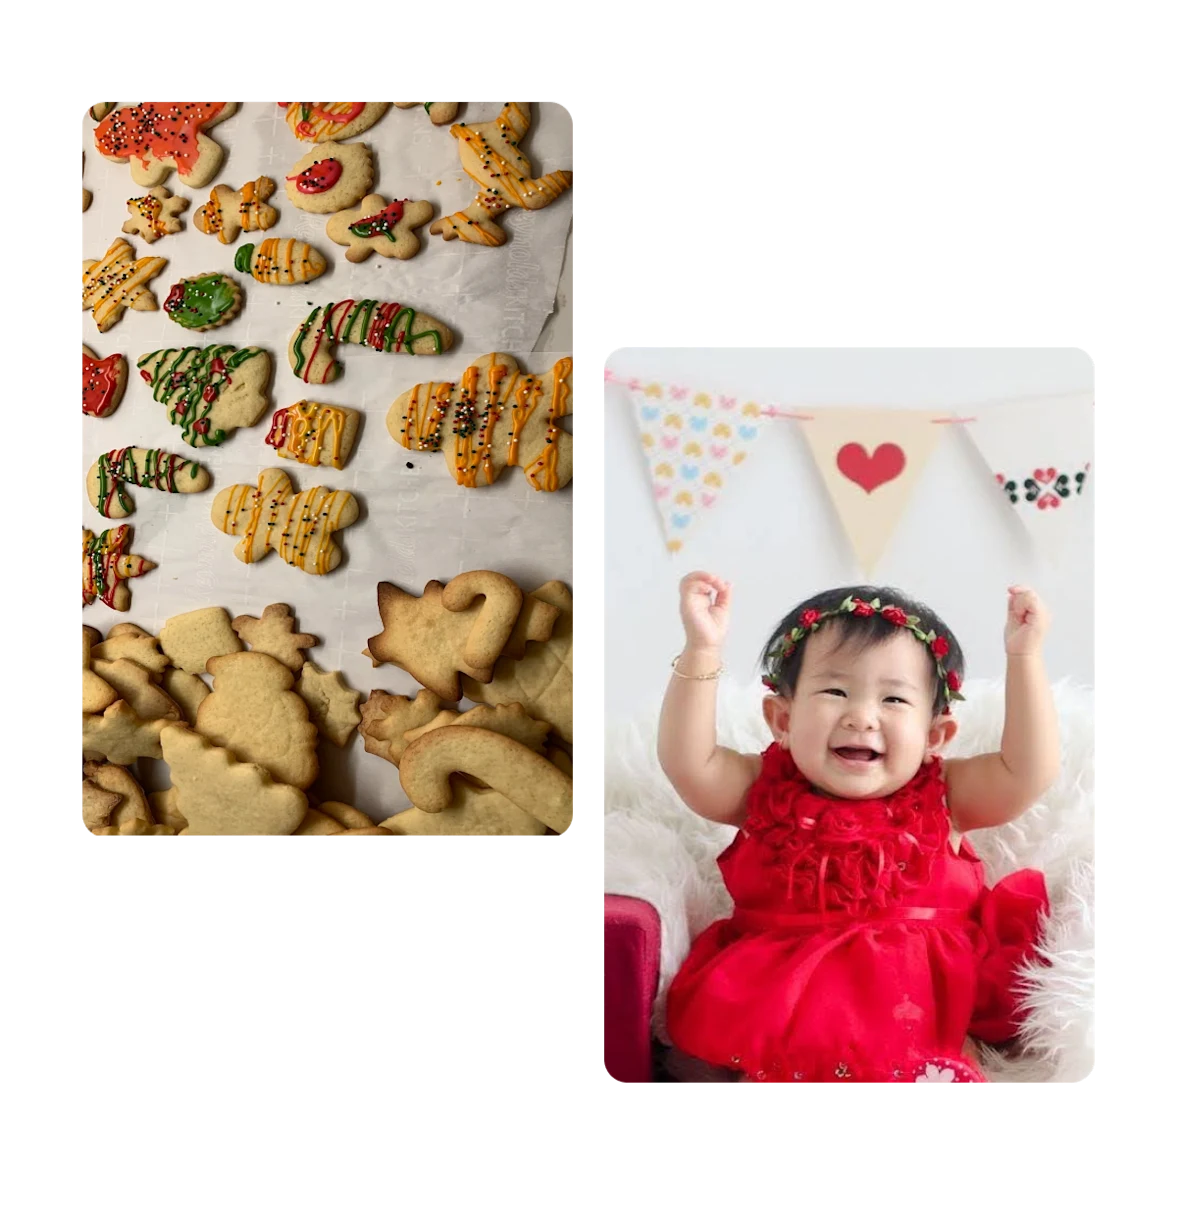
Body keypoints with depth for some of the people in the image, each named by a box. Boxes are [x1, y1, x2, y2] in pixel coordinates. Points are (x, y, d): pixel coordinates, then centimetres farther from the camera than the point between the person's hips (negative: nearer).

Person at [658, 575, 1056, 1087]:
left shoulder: (942, 797, 5)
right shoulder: (766, 792, 2)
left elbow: (1029, 771, -6)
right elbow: (688, 763, -11)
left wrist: (1023, 657, -12)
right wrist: (702, 652, -21)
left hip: (919, 1000, 1)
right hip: (778, 995, 0)